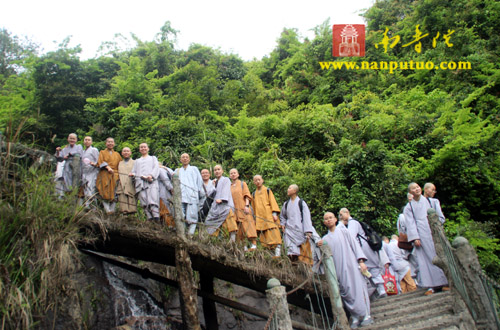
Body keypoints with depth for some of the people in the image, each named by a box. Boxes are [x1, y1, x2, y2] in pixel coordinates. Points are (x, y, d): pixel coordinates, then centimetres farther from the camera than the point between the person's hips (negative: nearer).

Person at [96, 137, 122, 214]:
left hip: (114, 175, 2)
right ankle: (107, 210, -20)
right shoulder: (102, 152, 17)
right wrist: (108, 167, -15)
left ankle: (112, 210, -10)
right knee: (106, 193, -14)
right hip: (105, 175, -2)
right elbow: (100, 162, 1)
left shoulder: (117, 154, 25)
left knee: (114, 194, -9)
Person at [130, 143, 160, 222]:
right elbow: (134, 171, 25)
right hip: (140, 182, 3)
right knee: (144, 202, -15)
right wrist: (132, 174, -1)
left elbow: (156, 168, 11)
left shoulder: (153, 158, 28)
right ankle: (150, 219, -21)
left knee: (153, 199, -23)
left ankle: (156, 217, -32)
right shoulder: (137, 161, 35)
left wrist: (151, 175, -10)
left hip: (151, 181, -2)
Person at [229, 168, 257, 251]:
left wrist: (247, 205, -10)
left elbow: (247, 195, 2)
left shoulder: (243, 184, 11)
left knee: (247, 224, -13)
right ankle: (243, 246, 3)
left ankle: (254, 244, -17)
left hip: (243, 209, -3)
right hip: (235, 209, 3)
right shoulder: (229, 186, 18)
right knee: (239, 228, -1)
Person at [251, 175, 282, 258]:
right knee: (263, 237, -2)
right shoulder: (254, 194, 17)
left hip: (269, 216, -3)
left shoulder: (267, 190, 8)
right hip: (260, 218, 4)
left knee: (273, 233, -14)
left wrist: (274, 213, -10)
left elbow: (273, 202, 1)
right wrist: (254, 219, 16)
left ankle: (277, 251, -17)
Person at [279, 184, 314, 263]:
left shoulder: (301, 203, -1)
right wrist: (282, 224, 9)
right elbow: (282, 216, 28)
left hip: (299, 229, -3)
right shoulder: (286, 204, 12)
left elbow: (306, 217, -6)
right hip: (289, 230, 3)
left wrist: (308, 231, -14)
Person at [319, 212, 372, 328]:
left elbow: (354, 244, 3)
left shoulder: (342, 230, 9)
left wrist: (361, 261, -8)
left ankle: (366, 315, 0)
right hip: (340, 268, 2)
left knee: (358, 287, -7)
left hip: (351, 264, -2)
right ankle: (355, 317, 2)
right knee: (346, 291, -3)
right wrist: (321, 247, -9)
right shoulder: (325, 238, 15)